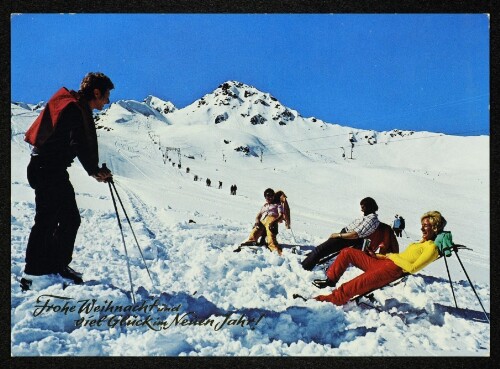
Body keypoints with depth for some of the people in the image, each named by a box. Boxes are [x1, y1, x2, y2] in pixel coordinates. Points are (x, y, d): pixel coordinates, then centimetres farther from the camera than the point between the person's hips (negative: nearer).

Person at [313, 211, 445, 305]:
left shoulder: (432, 248, -5)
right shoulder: (420, 243, 24)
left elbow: (412, 268, -15)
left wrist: (393, 256, -8)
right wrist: (379, 255, 19)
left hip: (393, 270, -10)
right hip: (382, 261, 10)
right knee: (347, 252, 10)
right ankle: (331, 280, 18)